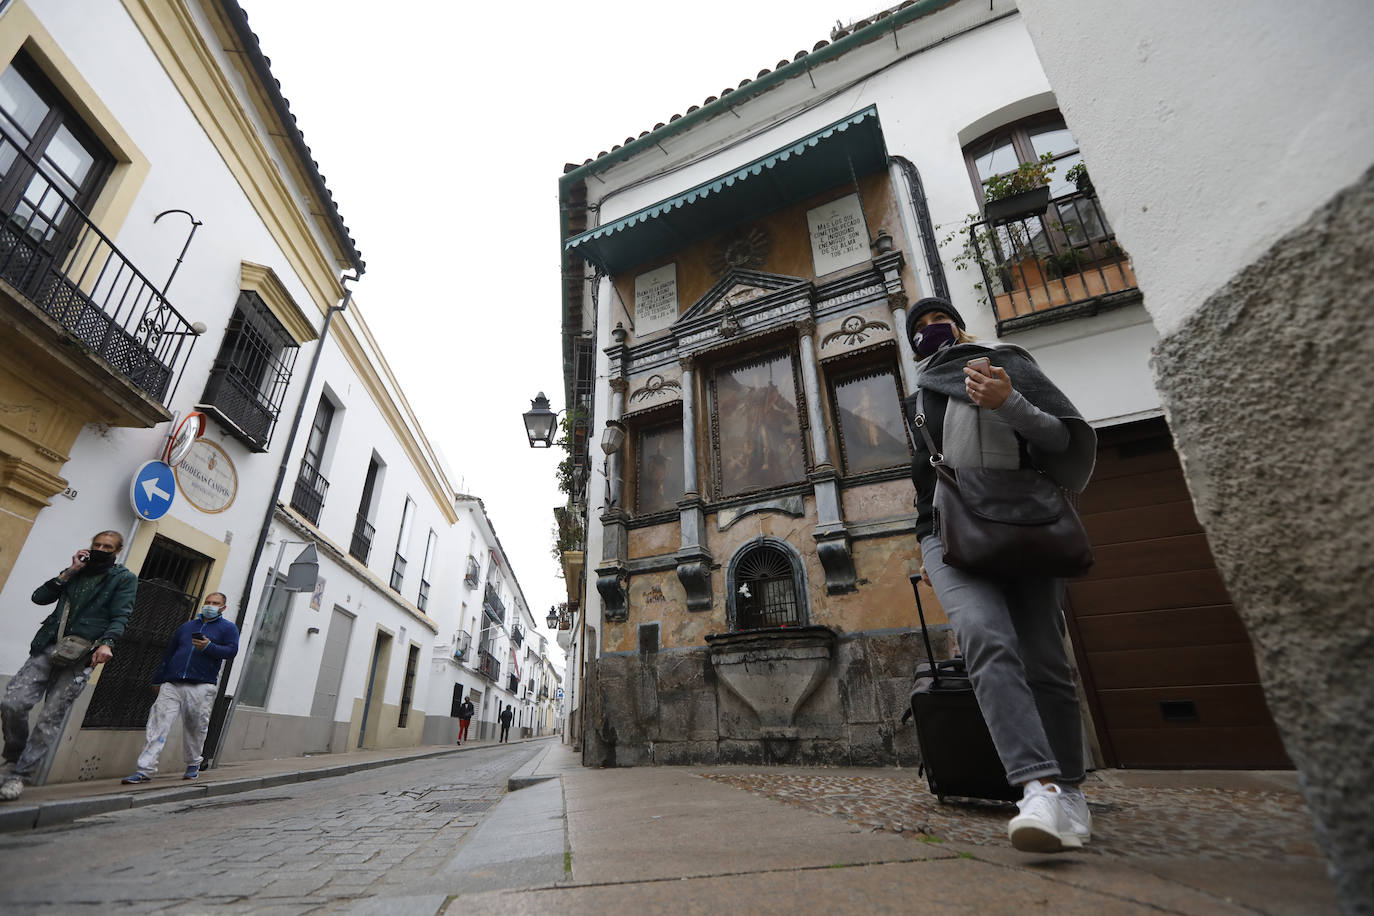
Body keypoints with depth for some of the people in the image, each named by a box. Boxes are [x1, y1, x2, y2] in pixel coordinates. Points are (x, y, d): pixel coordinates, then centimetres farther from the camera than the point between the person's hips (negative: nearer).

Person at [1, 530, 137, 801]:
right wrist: (69, 573, 1)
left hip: (82, 654, -4)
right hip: (48, 647, 4)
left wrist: (106, 643, -21)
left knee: (51, 717, -6)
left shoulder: (124, 579, 6)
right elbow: (40, 597, 10)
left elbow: (120, 616, -5)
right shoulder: (76, 572, 20)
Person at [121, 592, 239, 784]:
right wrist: (158, 680, 22)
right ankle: (145, 770, -5)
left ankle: (193, 765, 21)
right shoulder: (187, 626, 20)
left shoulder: (228, 628, 8)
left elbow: (232, 650, -5)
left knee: (195, 727, 4)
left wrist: (209, 647, -19)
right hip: (172, 684, 3)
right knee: (158, 723, -7)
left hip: (201, 687, -3)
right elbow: (169, 653, 25)